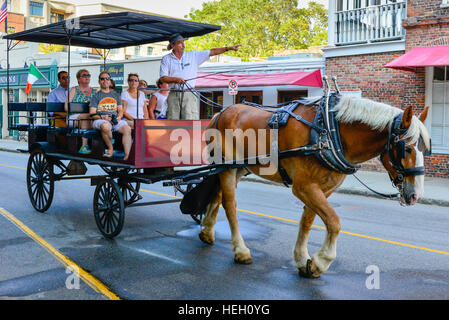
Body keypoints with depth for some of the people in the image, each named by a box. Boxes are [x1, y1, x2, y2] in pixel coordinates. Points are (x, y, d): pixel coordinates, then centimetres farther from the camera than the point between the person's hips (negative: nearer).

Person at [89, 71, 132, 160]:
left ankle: (127, 156, -34)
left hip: (116, 120, 3)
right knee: (106, 126, -40)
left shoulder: (116, 95, 25)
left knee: (127, 129, -30)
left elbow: (120, 110, 20)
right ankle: (110, 149, -17)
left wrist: (119, 117, -4)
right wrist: (102, 117, -15)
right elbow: (92, 114, 4)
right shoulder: (96, 96, 13)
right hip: (100, 120, -3)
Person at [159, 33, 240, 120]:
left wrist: (228, 48, 1)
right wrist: (176, 79, -18)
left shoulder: (193, 55, 10)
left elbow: (212, 52, 8)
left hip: (188, 94, 0)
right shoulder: (166, 59, 7)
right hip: (173, 95, 0)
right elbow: (163, 78, -1)